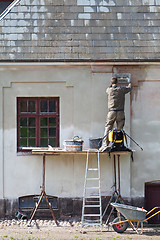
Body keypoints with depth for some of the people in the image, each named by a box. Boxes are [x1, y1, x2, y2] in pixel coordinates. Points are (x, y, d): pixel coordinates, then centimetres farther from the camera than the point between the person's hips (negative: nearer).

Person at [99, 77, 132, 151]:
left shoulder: (109, 90, 3)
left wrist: (112, 85, 48)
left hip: (111, 112, 0)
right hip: (120, 112, 0)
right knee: (120, 130, 3)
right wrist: (129, 83, 44)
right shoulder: (122, 89, 2)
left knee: (107, 128, 2)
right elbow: (129, 88, 22)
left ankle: (105, 144, -10)